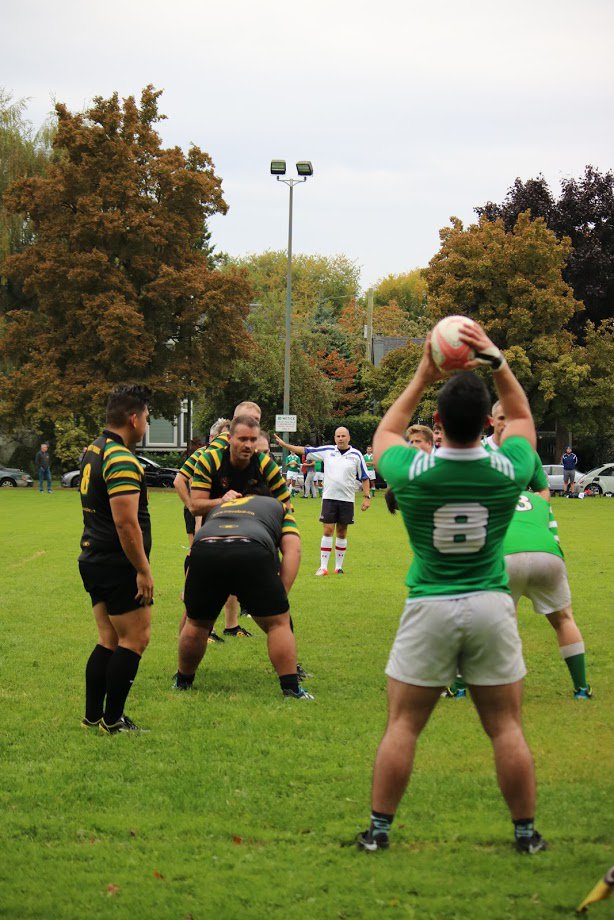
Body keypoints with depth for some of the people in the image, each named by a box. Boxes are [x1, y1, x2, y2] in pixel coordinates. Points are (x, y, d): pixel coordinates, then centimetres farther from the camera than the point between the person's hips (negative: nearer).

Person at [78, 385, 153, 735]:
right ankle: (112, 720, 1)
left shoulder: (94, 450, 12)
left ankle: (93, 715, 17)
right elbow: (126, 523, -24)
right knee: (136, 640, -2)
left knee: (109, 641, 15)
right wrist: (143, 571, -18)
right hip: (119, 566, -10)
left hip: (94, 561, 10)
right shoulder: (122, 460, -19)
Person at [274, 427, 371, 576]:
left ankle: (339, 566, 15)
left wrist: (366, 497, -2)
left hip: (347, 500, 0)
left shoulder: (356, 455, 0)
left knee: (342, 533, 6)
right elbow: (305, 451, 7)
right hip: (329, 498, 0)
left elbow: (364, 477, 4)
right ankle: (323, 567, -5)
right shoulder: (327, 450, 3)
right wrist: (284, 444, 4)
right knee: (328, 531, -6)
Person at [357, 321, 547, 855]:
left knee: (403, 725, 7)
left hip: (430, 609, -1)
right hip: (492, 606, 1)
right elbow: (522, 417, 14)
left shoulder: (412, 472, -11)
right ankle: (526, 832, 15)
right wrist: (497, 362, 10)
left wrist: (422, 377, 14)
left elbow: (385, 434, 13)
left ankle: (379, 829, 12)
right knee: (506, 727, 8)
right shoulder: (508, 470, -9)